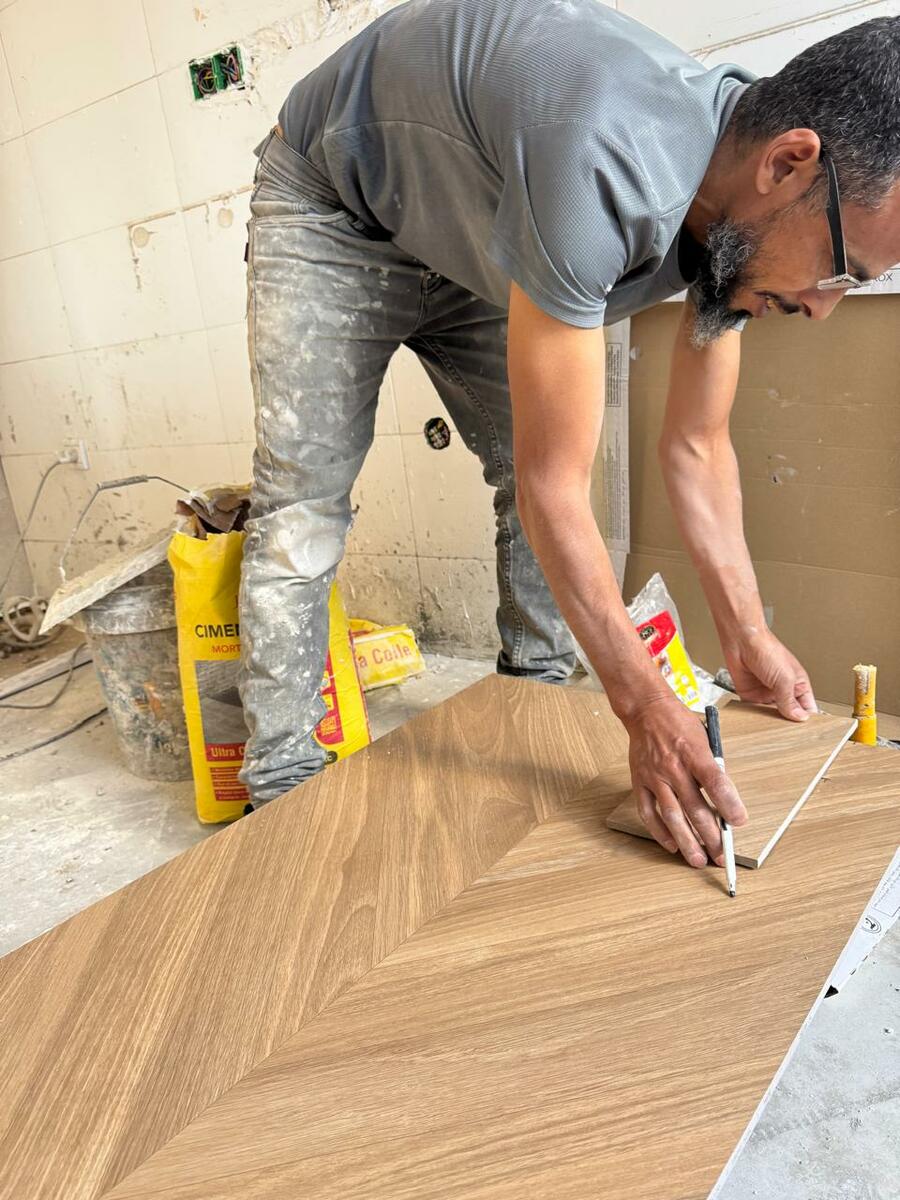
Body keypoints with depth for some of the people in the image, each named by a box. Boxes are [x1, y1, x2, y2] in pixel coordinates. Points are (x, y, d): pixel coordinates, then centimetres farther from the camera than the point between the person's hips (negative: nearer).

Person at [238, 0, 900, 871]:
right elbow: (554, 487, -37)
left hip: (467, 238, 7)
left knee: (531, 475, -2)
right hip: (333, 209, -6)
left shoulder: (739, 213, -14)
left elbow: (697, 450, -7)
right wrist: (644, 704, -31)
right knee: (302, 505, -14)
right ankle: (280, 785, -2)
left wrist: (746, 636, -6)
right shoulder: (607, 168, -41)